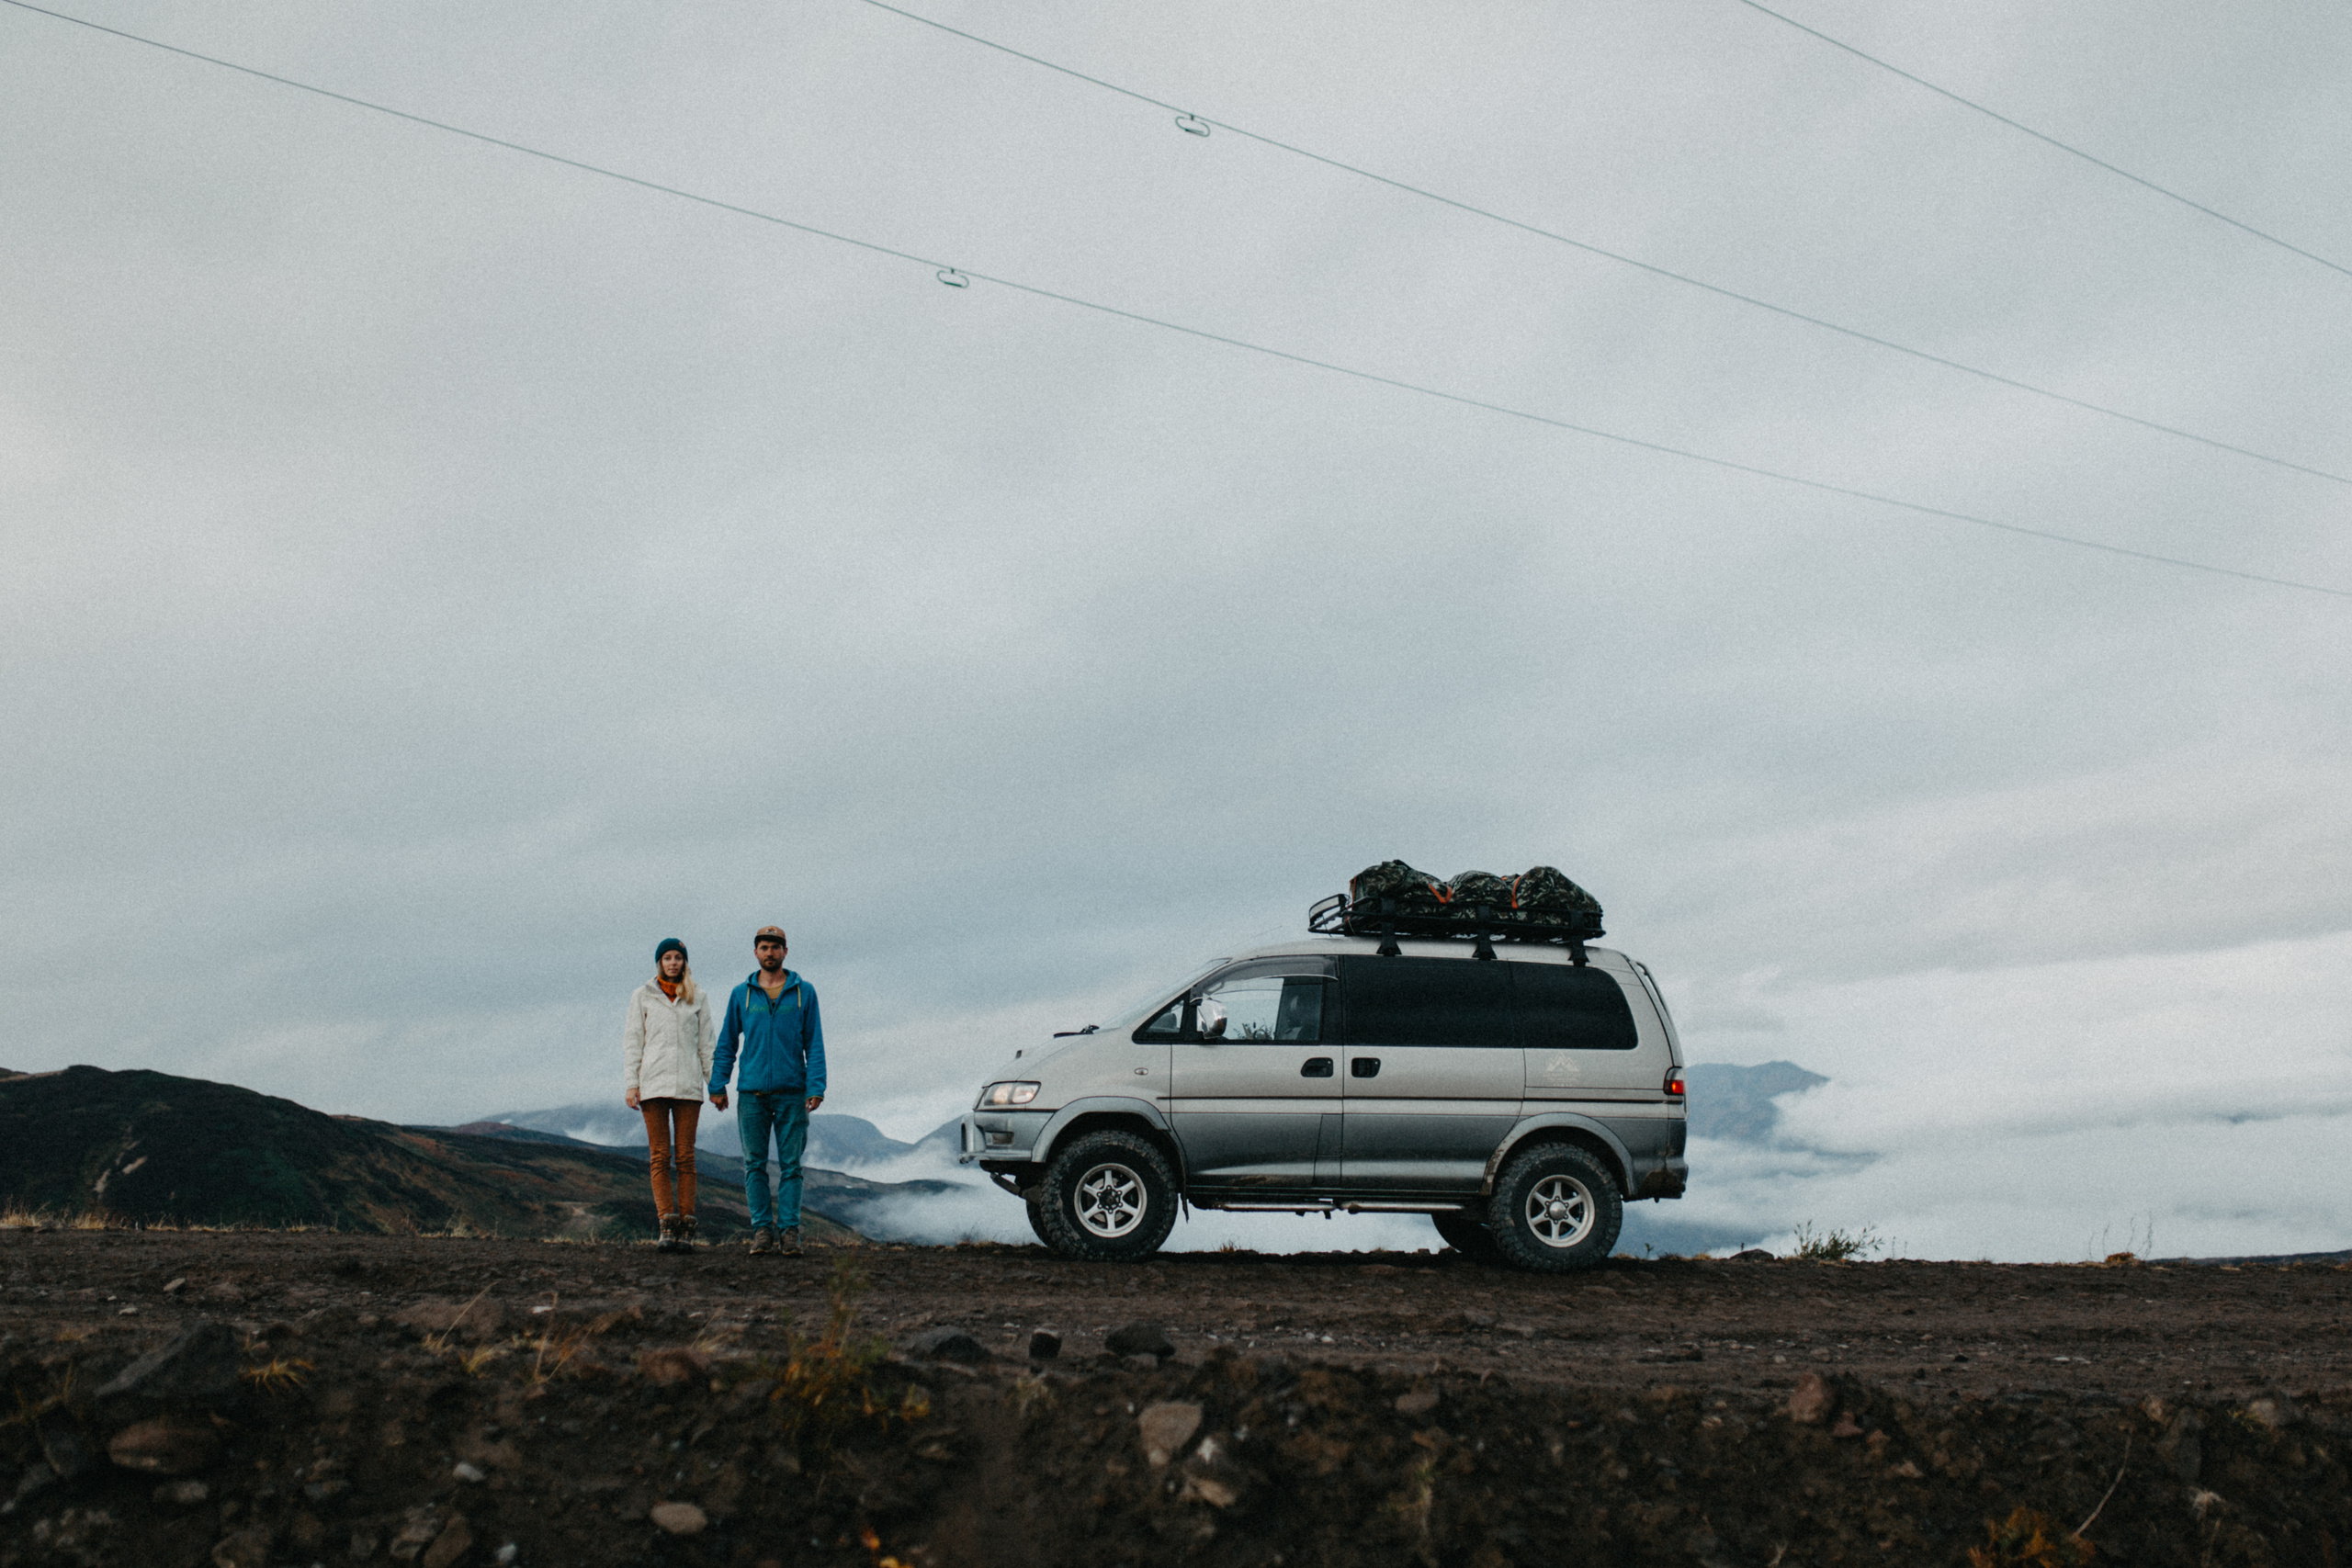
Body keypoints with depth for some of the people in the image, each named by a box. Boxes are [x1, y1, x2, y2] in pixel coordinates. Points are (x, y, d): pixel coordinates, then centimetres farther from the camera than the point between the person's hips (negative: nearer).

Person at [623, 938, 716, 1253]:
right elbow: (632, 1040, 9)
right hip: (654, 1082, 0)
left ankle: (686, 1227, 0)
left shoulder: (697, 998, 12)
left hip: (688, 1085, 0)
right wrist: (631, 1082, 1)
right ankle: (667, 1224, -6)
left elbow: (706, 1043, 12)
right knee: (660, 1156, -5)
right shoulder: (642, 996, 10)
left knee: (685, 1156, -2)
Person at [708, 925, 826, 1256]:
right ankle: (762, 1230, 7)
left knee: (790, 1165, -1)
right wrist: (717, 1085, 4)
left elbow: (815, 1044, 3)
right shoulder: (741, 995, 8)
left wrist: (816, 1088, -7)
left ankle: (789, 1231, 1)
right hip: (752, 1093, 1)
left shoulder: (804, 993, 5)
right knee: (755, 1164, 1)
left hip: (791, 1093, -1)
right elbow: (726, 1043, 12)